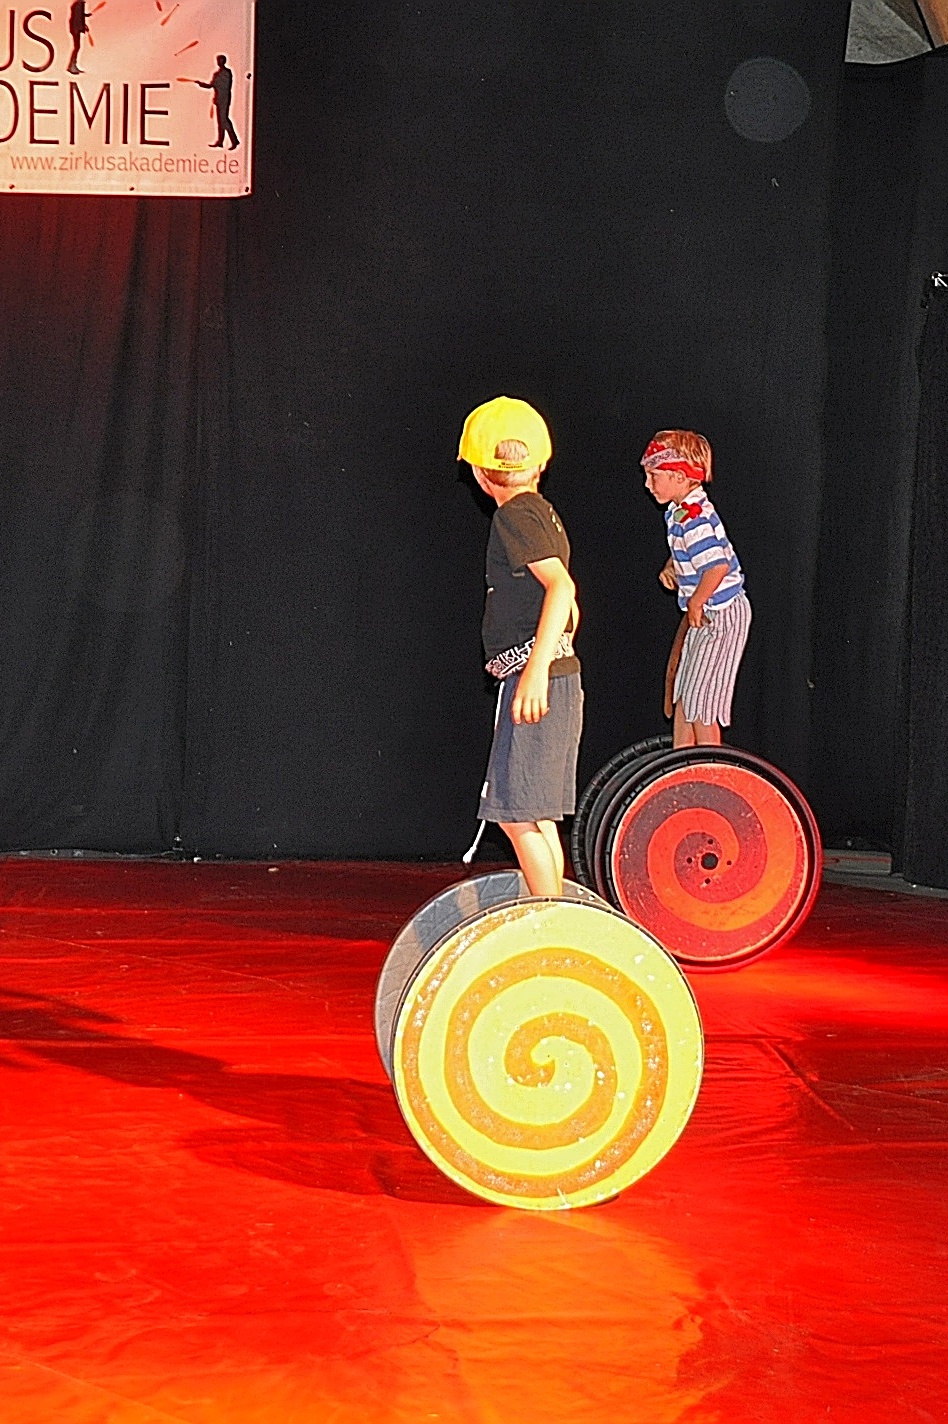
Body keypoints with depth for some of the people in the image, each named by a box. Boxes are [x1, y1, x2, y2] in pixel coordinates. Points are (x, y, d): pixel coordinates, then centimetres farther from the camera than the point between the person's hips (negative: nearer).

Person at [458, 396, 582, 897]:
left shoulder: (515, 515, -11)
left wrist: (536, 669, -33)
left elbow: (561, 586, -26)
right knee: (536, 817, 14)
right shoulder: (542, 512, 17)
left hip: (533, 678, -10)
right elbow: (569, 607, 23)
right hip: (557, 678, 10)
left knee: (518, 815, -8)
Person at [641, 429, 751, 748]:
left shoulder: (693, 518, -24)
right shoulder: (678, 512, 8)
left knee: (700, 700, -5)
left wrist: (695, 603, -20)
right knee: (682, 694, 15)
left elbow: (719, 566, -32)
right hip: (703, 613, 10)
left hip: (719, 616, -10)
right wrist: (672, 567, 9)